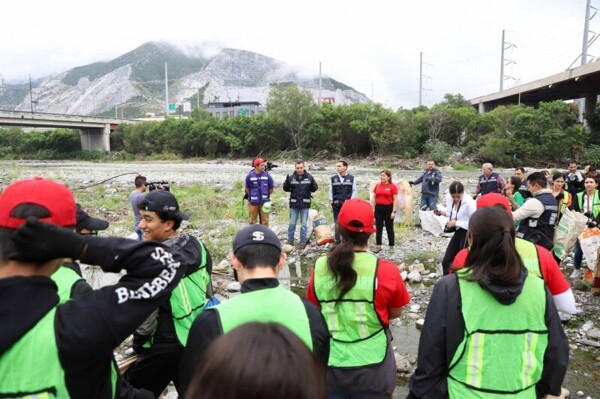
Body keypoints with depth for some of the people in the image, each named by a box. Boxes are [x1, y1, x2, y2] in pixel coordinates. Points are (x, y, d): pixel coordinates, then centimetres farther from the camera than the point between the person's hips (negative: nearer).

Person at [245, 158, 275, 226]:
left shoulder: (267, 175, -3)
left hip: (264, 202, 0)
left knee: (265, 221, 5)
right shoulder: (250, 176, -5)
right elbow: (247, 189, 6)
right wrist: (251, 196, 7)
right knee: (252, 221, 9)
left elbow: (271, 189, 6)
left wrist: (265, 196, 8)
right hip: (253, 202, 0)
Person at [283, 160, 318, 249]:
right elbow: (286, 189, 3)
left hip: (305, 205, -1)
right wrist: (287, 182, -16)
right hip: (294, 204, 1)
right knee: (292, 224, 10)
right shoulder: (291, 177, -3)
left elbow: (314, 189, 1)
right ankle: (290, 241, 22)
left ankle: (303, 242, 14)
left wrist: (312, 184, -20)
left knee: (304, 224, 5)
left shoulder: (309, 177, -3)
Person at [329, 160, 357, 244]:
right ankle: (337, 241, 11)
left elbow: (354, 191, 4)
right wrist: (331, 202, 3)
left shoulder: (351, 178, 3)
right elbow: (331, 191, 8)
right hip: (336, 204, 1)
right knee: (337, 223, 4)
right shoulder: (333, 178, 7)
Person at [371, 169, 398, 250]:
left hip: (388, 208, -4)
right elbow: (374, 198, 10)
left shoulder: (393, 186, -7)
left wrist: (394, 211, -13)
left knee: (389, 228, 6)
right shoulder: (377, 185, 5)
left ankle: (391, 246, 15)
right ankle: (378, 245, 16)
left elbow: (395, 200, -8)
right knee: (378, 228, 8)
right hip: (378, 208, 4)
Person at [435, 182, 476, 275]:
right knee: (446, 262, 11)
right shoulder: (449, 199, -2)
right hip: (457, 233, 8)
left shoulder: (469, 202, -24)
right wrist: (444, 213, -4)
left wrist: (456, 223, -24)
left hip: (467, 235, -8)